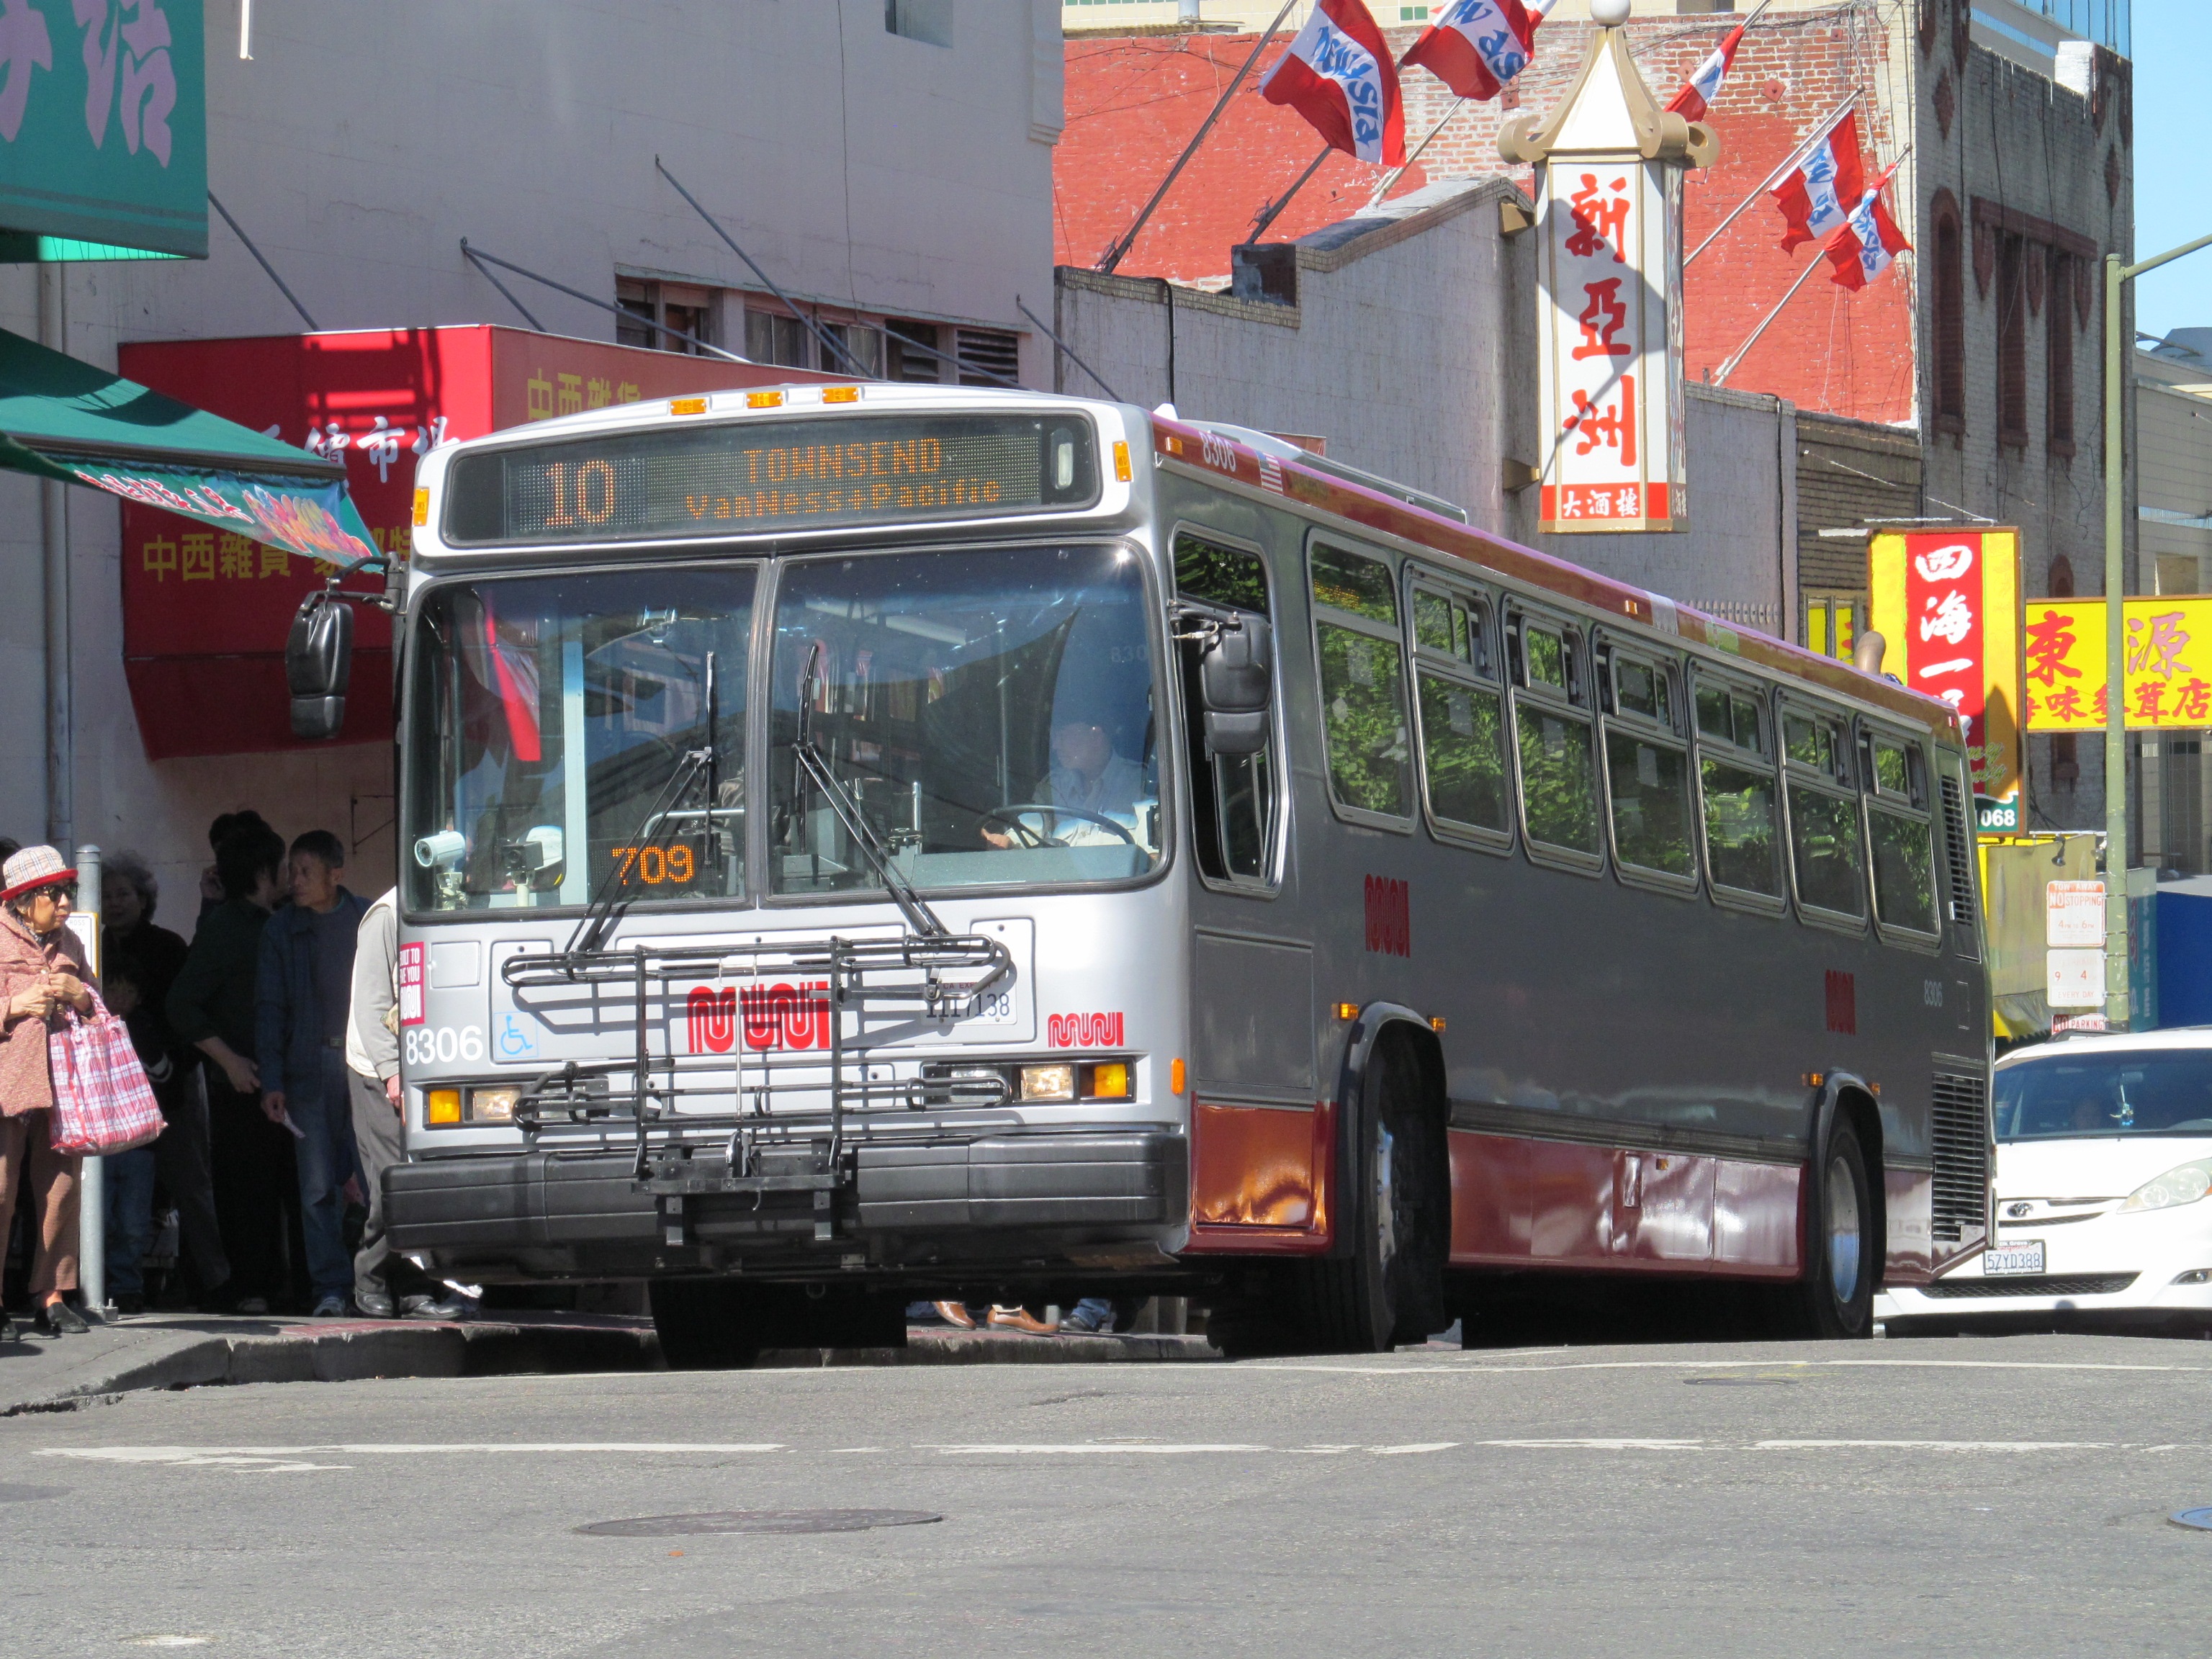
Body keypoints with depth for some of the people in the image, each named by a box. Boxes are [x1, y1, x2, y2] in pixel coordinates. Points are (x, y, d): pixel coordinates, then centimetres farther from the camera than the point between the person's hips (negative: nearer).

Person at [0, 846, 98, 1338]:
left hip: (61, 1084, 6)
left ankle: (52, 1297, 10)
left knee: (61, 1190, 3)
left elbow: (97, 1011, 24)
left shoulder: (68, 945, 18)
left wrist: (79, 995, 3)